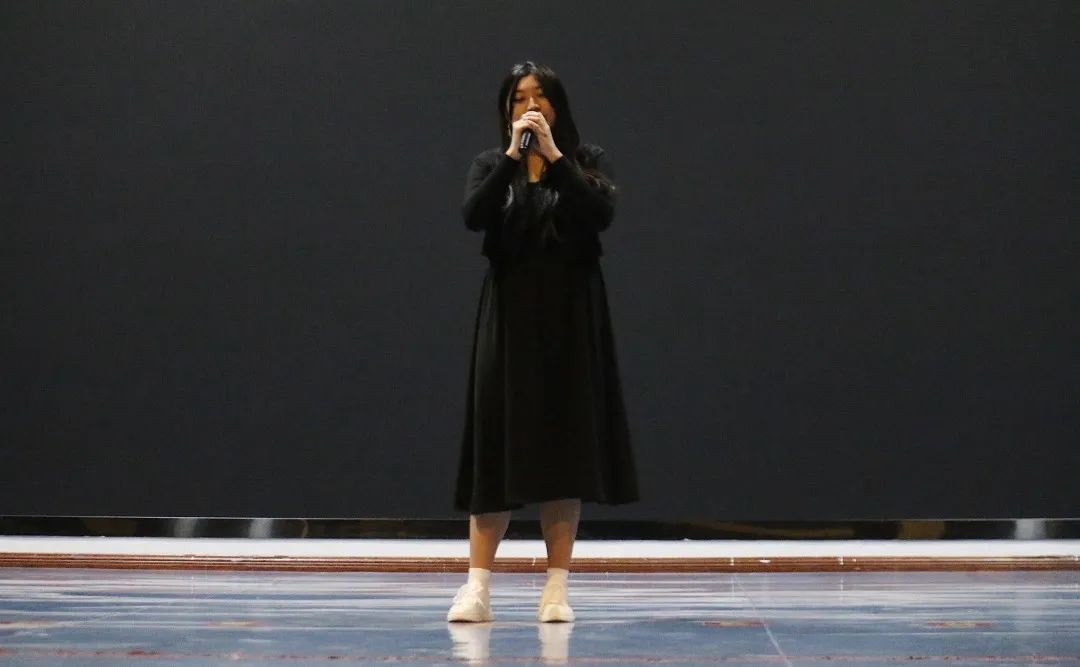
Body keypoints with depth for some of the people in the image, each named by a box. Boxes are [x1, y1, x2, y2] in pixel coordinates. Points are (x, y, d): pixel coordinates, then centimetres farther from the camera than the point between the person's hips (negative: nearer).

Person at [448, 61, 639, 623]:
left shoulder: (587, 160, 5)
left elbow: (602, 213, -14)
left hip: (570, 315, 0)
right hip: (509, 315, 1)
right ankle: (477, 587, -3)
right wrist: (512, 154, -17)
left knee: (564, 444, 0)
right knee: (497, 446, -3)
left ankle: (556, 588, 5)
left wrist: (554, 156, -17)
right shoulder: (491, 165, 8)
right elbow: (472, 216, -12)